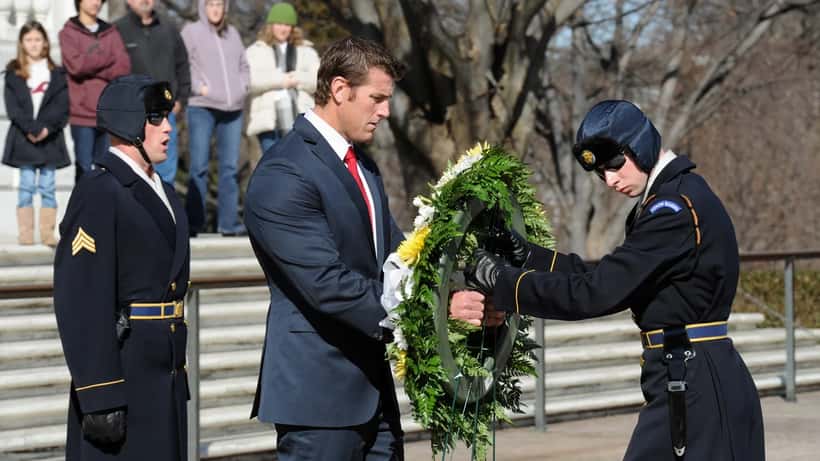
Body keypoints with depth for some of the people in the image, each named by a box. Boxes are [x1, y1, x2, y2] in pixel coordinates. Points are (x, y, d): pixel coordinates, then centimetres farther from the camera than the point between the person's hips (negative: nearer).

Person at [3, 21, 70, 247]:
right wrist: (31, 129, -13)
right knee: (27, 185, -1)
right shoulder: (13, 73, 5)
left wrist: (45, 128, -13)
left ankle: (48, 232, 1)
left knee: (47, 186, 0)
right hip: (23, 137, -1)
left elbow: (61, 106, 0)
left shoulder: (56, 74, 7)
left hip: (50, 136, 1)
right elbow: (13, 107, -2)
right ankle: (25, 232, 0)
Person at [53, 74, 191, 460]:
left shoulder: (163, 193, 16)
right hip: (122, 370, -9)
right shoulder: (98, 193, -13)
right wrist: (100, 396, -23)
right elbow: (81, 301, -19)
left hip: (165, 373, 9)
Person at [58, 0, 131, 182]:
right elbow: (75, 65, -11)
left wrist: (90, 67, -8)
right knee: (85, 169, -5)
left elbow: (124, 67, 0)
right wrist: (108, 60, -3)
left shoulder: (111, 33, 13)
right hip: (82, 113, -3)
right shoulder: (68, 33, 4)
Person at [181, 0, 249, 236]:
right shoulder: (191, 32, 2)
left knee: (230, 167, 5)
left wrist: (242, 87, 7)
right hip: (202, 108, -5)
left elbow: (243, 65, 23)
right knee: (199, 166, -7)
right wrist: (199, 87, -12)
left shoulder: (232, 33, 17)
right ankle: (194, 222, -4)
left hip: (233, 109, 5)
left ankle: (229, 221, 7)